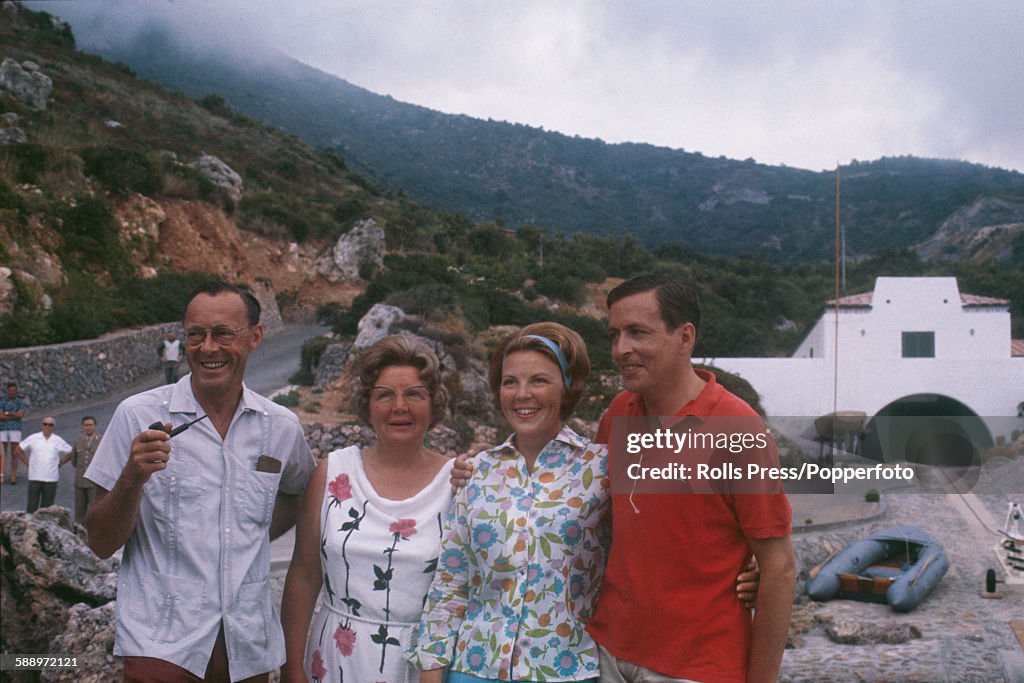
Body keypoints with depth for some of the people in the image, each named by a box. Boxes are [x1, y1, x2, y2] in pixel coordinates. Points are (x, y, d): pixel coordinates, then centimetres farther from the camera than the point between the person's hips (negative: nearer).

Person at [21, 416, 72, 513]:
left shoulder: (58, 441, 3)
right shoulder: (33, 438, 2)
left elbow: (71, 452, 11)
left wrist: (61, 462, 4)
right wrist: (27, 461, 5)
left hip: (51, 478, 1)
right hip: (34, 477, -1)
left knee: (47, 505, 5)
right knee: (32, 505, 1)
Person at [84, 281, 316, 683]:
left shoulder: (282, 427, 2)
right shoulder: (138, 416, -6)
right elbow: (101, 543, -4)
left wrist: (253, 539, 5)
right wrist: (132, 477, -22)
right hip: (162, 646, -3)